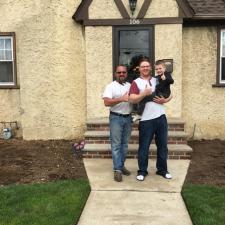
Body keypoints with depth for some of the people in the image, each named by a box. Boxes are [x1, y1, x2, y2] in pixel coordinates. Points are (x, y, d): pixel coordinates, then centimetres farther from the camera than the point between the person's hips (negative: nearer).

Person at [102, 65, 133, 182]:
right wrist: (122, 99, -24)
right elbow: (106, 102, -18)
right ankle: (117, 170, 2)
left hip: (128, 118, 5)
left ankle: (121, 165, 24)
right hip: (116, 118, -5)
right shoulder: (110, 86, -5)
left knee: (124, 144, 12)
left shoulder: (130, 86, 11)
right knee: (116, 145, -3)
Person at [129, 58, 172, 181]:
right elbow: (132, 99, -13)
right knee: (144, 146, 3)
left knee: (162, 145, 11)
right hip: (146, 120, -4)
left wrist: (165, 100, -2)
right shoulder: (136, 82, -1)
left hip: (161, 117, 5)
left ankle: (162, 170, 25)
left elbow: (170, 94, 18)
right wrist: (144, 94, -25)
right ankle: (142, 171, 17)